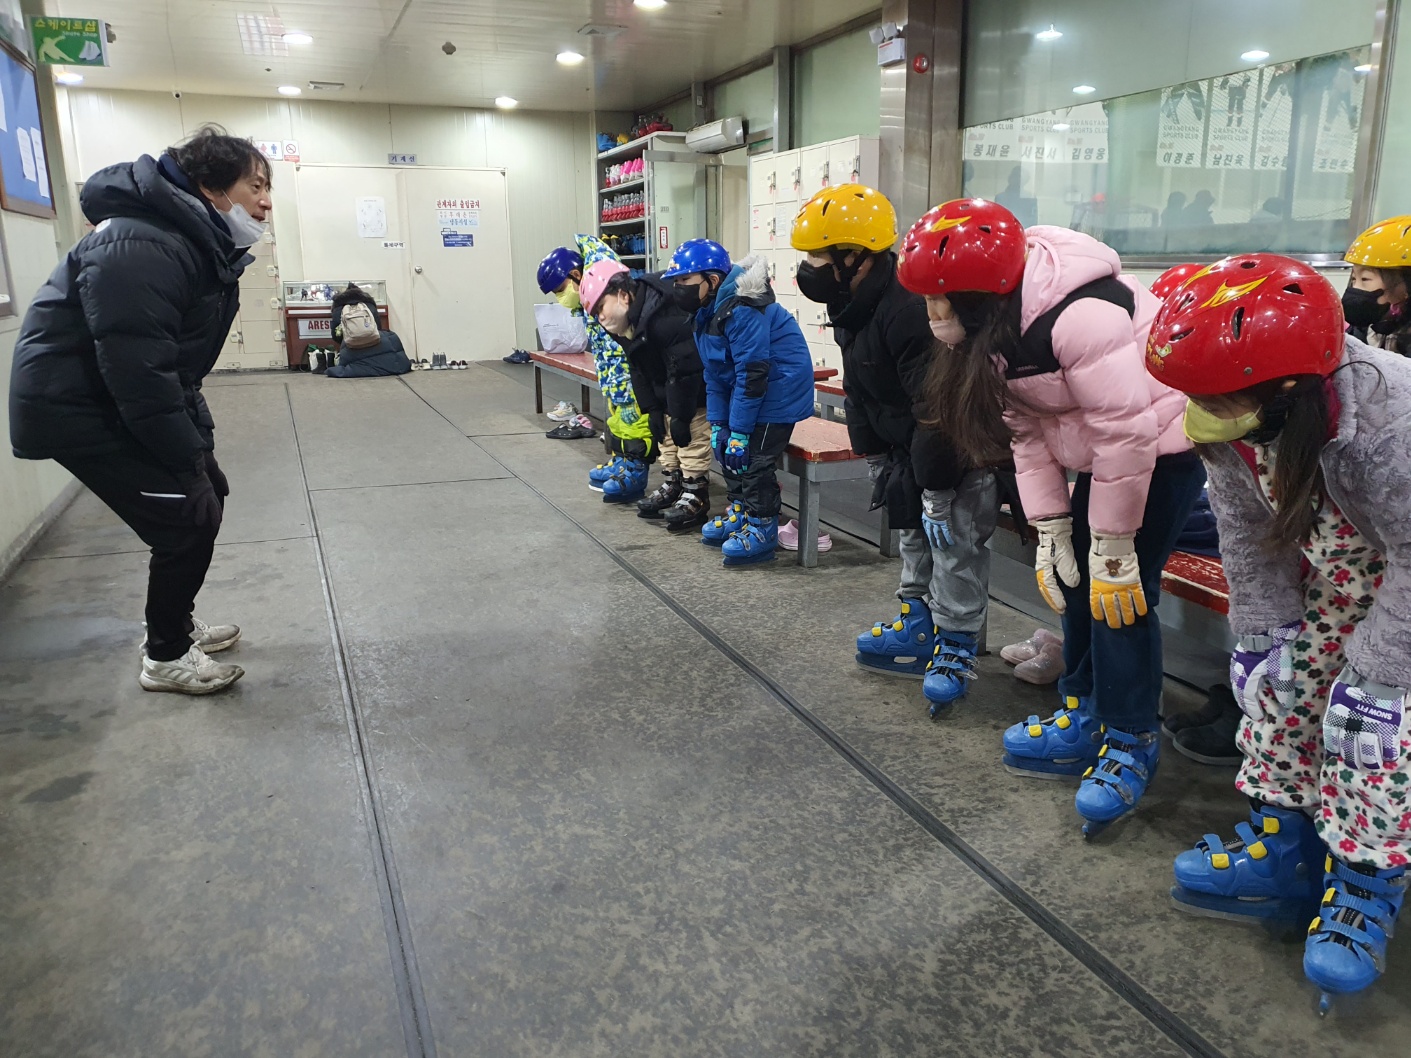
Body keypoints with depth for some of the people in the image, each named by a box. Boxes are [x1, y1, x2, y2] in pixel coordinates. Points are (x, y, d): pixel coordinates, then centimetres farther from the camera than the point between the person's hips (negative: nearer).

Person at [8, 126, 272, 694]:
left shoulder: (204, 244, 6)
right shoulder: (142, 247, -27)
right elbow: (137, 372, -30)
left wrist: (199, 436, 5)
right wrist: (188, 455, -21)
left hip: (125, 402, 10)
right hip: (77, 409, -10)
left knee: (209, 494, 14)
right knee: (187, 518, -10)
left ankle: (175, 623, 31)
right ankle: (165, 658, 8)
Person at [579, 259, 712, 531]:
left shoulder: (665, 316, -34)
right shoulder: (626, 324, -2)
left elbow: (684, 368, -32)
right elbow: (639, 370, 6)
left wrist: (680, 415, -26)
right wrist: (652, 408, 0)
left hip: (697, 384, -10)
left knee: (692, 435, -13)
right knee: (666, 432, 13)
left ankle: (695, 496, -6)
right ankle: (673, 484, 25)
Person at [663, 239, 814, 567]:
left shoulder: (741, 310, -26)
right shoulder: (707, 311, 5)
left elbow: (752, 374, -27)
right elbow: (714, 374, 7)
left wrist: (739, 431, -22)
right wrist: (717, 423, 2)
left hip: (778, 389, -10)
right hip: (747, 389, 10)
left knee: (753, 459, -10)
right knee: (726, 449, 12)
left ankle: (762, 529, 3)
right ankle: (740, 512, 27)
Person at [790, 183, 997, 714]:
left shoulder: (909, 312, -33)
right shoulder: (853, 309, -1)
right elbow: (858, 394, 8)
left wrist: (931, 485, -24)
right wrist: (877, 459, 7)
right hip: (908, 444, 10)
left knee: (954, 540, -7)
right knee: (914, 530, 16)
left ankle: (955, 647, 4)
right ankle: (918, 625, 29)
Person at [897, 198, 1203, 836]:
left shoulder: (1079, 316, -33)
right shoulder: (993, 329, -4)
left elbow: (1129, 429, -30)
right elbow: (1026, 428, 0)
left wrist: (1113, 546, -22)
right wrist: (1050, 529, -3)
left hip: (1162, 444, -9)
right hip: (1102, 447, 9)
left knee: (1120, 592, -10)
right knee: (1076, 581, 9)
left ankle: (1132, 743, 6)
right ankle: (1083, 717, 23)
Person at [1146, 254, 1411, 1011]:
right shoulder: (1231, 423, -23)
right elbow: (1248, 538, -8)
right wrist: (1261, 634, -7)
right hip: (1332, 567, 6)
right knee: (1282, 675, 2)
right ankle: (1283, 843, 18)